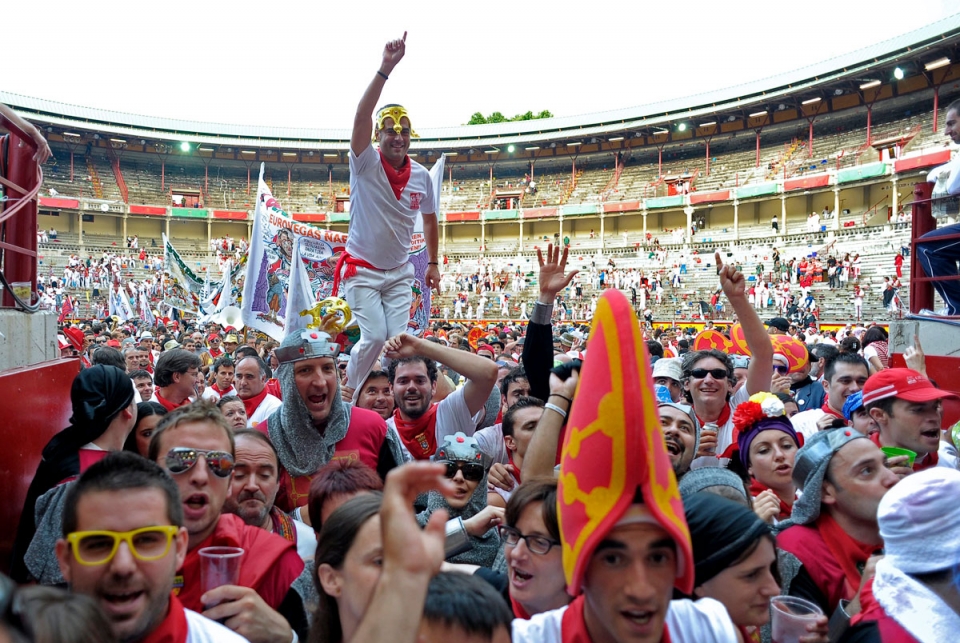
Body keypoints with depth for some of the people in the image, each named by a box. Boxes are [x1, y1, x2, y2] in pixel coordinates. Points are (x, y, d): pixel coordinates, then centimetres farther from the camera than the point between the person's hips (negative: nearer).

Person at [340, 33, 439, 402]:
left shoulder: (422, 176, -1)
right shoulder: (366, 164, -12)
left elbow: (429, 219, 13)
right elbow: (361, 115, -29)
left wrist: (433, 263, 14)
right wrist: (385, 68, -38)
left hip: (400, 272, 4)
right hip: (362, 269, -4)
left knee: (399, 340, 0)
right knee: (374, 337, -10)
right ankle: (346, 398, 13)